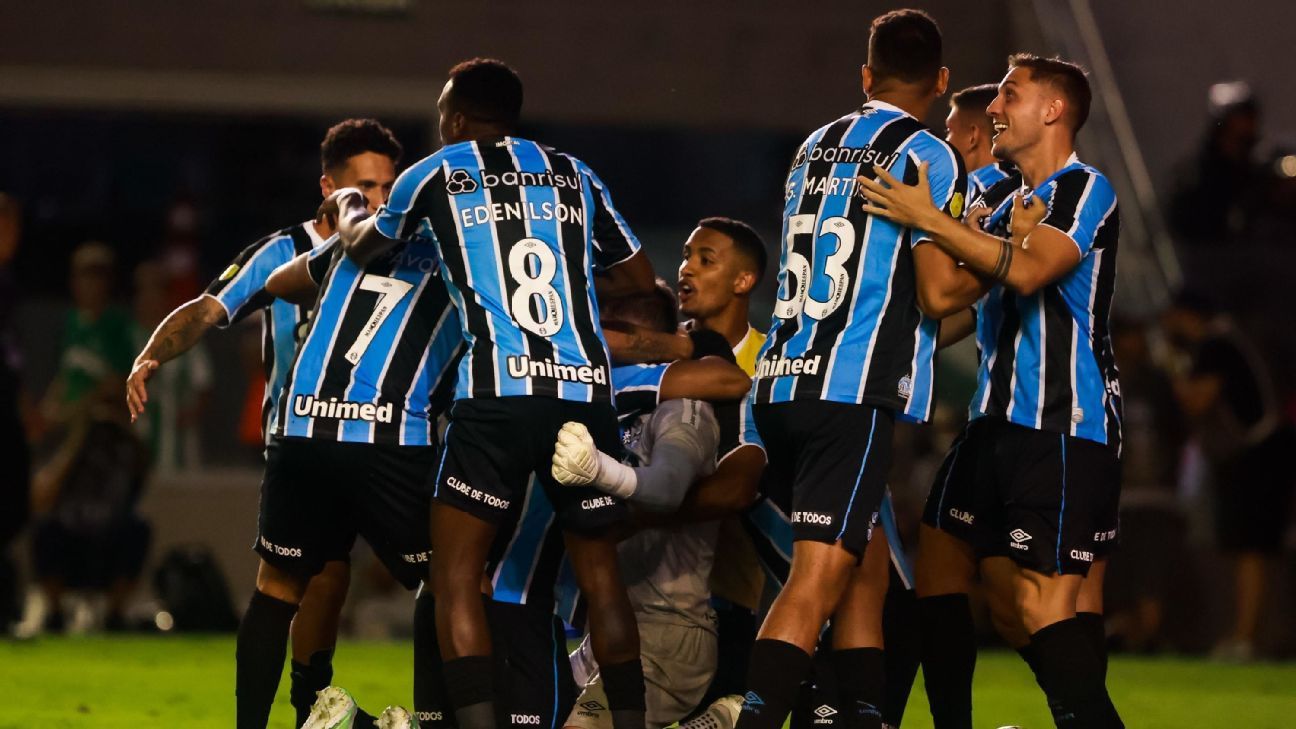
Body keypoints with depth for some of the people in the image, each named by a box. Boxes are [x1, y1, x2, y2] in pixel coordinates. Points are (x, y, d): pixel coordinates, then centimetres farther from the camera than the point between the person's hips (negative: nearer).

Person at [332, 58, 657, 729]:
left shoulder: (437, 174, 12)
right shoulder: (574, 175, 19)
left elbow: (362, 247, 30)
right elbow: (640, 280, 26)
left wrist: (348, 207, 52)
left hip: (497, 391, -3)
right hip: (586, 392, 3)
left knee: (455, 572, 3)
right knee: (599, 574, 14)